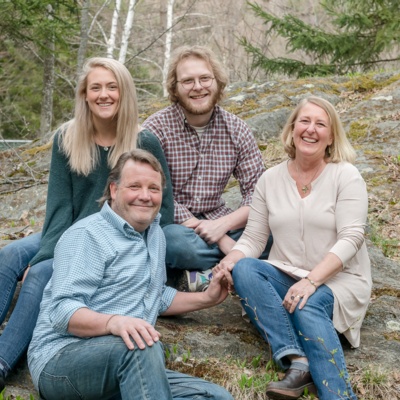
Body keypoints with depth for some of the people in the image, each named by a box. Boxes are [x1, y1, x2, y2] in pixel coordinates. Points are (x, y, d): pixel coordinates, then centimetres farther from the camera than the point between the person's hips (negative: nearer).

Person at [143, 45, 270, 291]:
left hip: (217, 223, 4)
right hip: (173, 225, -4)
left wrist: (223, 224, -21)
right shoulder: (156, 128, -9)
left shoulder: (237, 130, 3)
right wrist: (222, 241, -23)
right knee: (175, 241, -39)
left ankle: (206, 274, -23)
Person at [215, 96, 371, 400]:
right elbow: (253, 239, 7)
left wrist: (312, 280, -26)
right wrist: (230, 260, -17)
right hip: (286, 278, 4)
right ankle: (296, 360, -38)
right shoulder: (270, 179, 8)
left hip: (338, 279, -4)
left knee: (307, 306, -37)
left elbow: (350, 238, -13)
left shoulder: (346, 176, -3)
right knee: (244, 269, -27)